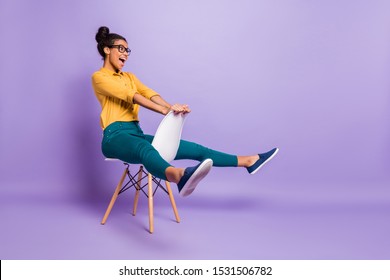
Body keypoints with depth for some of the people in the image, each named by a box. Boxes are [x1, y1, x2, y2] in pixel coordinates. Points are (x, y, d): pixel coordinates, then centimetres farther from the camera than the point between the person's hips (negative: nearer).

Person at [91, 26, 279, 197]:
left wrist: (171, 107, -17)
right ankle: (179, 176, -76)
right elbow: (131, 96, -16)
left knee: (193, 149, -1)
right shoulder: (99, 77, -1)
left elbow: (149, 93, 4)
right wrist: (165, 110, -27)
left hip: (137, 134, 8)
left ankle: (247, 161, 1)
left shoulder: (129, 77, 24)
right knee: (145, 149, -43)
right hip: (116, 137, -8)